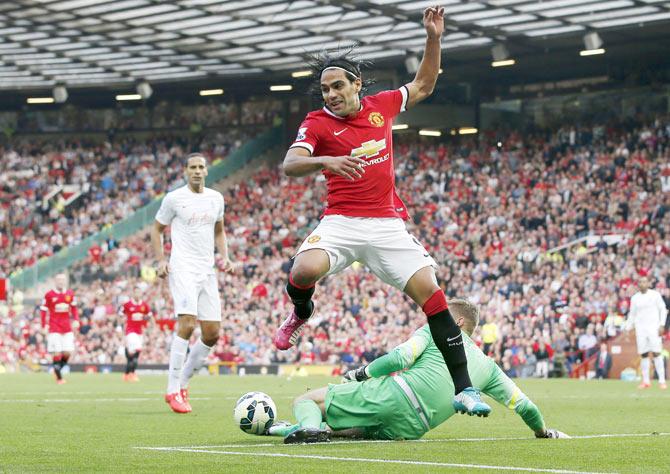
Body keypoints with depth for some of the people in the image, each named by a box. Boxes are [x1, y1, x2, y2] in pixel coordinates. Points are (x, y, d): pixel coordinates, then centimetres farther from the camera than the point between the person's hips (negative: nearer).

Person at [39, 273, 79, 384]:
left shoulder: (70, 294, 6)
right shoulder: (49, 295, -5)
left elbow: (74, 308, 16)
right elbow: (43, 310, 0)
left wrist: (76, 320, 2)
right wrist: (45, 325, -6)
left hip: (67, 328, 4)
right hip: (54, 328, -4)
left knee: (68, 352, -2)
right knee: (57, 352, -7)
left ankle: (58, 369, 21)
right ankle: (59, 378, 0)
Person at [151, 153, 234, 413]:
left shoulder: (216, 198, 13)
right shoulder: (174, 198, -1)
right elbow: (157, 229, 7)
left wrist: (224, 256, 9)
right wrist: (161, 260, -7)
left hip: (208, 271, 6)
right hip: (183, 268, -6)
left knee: (212, 333, 3)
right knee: (187, 323, -22)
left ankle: (182, 382, 20)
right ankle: (173, 391, -18)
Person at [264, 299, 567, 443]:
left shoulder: (435, 331, 13)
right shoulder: (487, 366, 26)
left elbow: (399, 358, -3)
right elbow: (521, 403, 30)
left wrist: (362, 373, 11)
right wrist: (542, 430, 48)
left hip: (392, 395, -4)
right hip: (412, 427, 5)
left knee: (305, 400, 0)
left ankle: (309, 427, -35)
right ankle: (322, 429, -9)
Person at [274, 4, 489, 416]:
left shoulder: (381, 105, 9)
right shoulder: (318, 123, -3)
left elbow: (424, 85, 25)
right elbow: (290, 165, -18)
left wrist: (434, 39, 13)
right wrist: (326, 161, -37)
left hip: (388, 224, 2)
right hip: (341, 223, -2)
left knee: (430, 292, -11)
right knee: (306, 270, -30)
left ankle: (463, 386, -8)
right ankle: (301, 313, 9)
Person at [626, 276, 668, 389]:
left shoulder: (655, 295, 2)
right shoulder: (635, 298, 10)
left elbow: (663, 310, 2)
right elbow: (632, 315, 17)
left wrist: (662, 325, -8)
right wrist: (627, 329, 11)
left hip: (654, 328, -3)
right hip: (640, 329, 3)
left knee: (656, 353, -10)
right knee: (644, 355, 0)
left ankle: (662, 381, -9)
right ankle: (646, 381, 6)